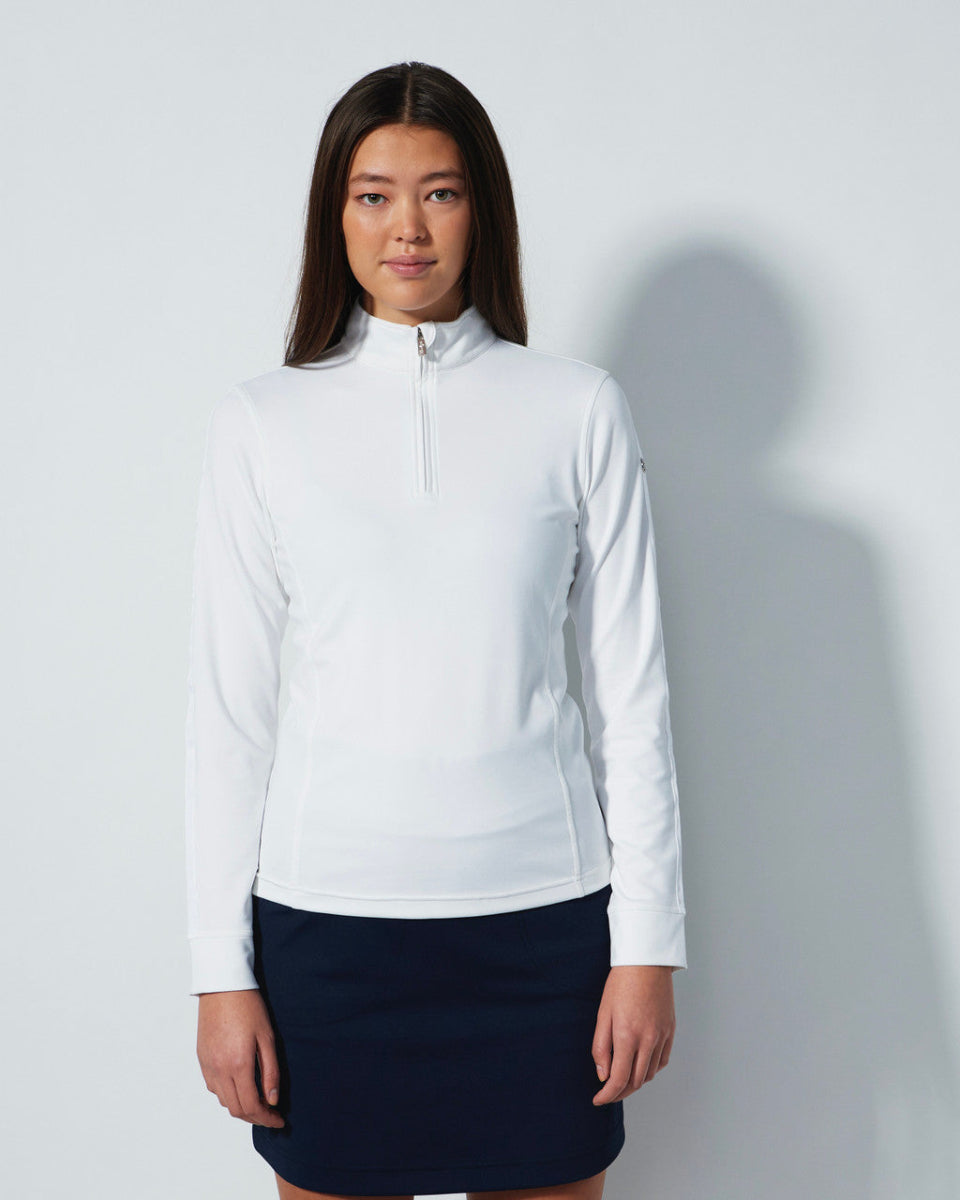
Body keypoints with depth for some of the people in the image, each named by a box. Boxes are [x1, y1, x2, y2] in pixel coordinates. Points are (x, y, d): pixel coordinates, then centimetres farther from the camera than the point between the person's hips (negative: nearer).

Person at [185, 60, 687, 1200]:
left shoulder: (579, 408, 2)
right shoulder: (259, 422, 2)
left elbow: (631, 690, 3)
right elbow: (228, 708, 3)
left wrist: (649, 940, 1)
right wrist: (221, 970, 0)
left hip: (540, 908, 0)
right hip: (326, 915, 0)